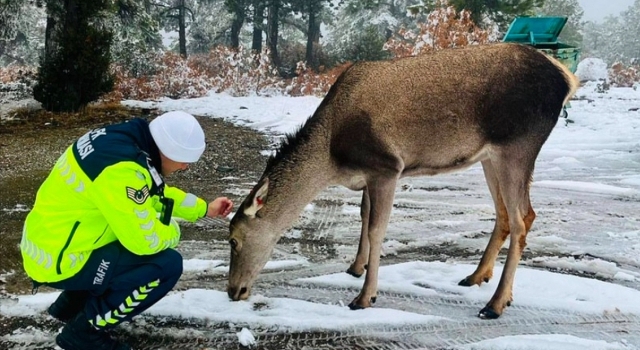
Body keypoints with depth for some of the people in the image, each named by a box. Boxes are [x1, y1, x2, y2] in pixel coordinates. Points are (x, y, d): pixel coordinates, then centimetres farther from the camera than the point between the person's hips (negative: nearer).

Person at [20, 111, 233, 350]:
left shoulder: (126, 139, 0)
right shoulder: (121, 168, -30)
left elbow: (156, 193, 17)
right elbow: (146, 239, -26)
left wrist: (204, 209, 18)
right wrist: (173, 232, -5)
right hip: (58, 260, -9)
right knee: (167, 264, -15)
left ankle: (71, 303, 23)